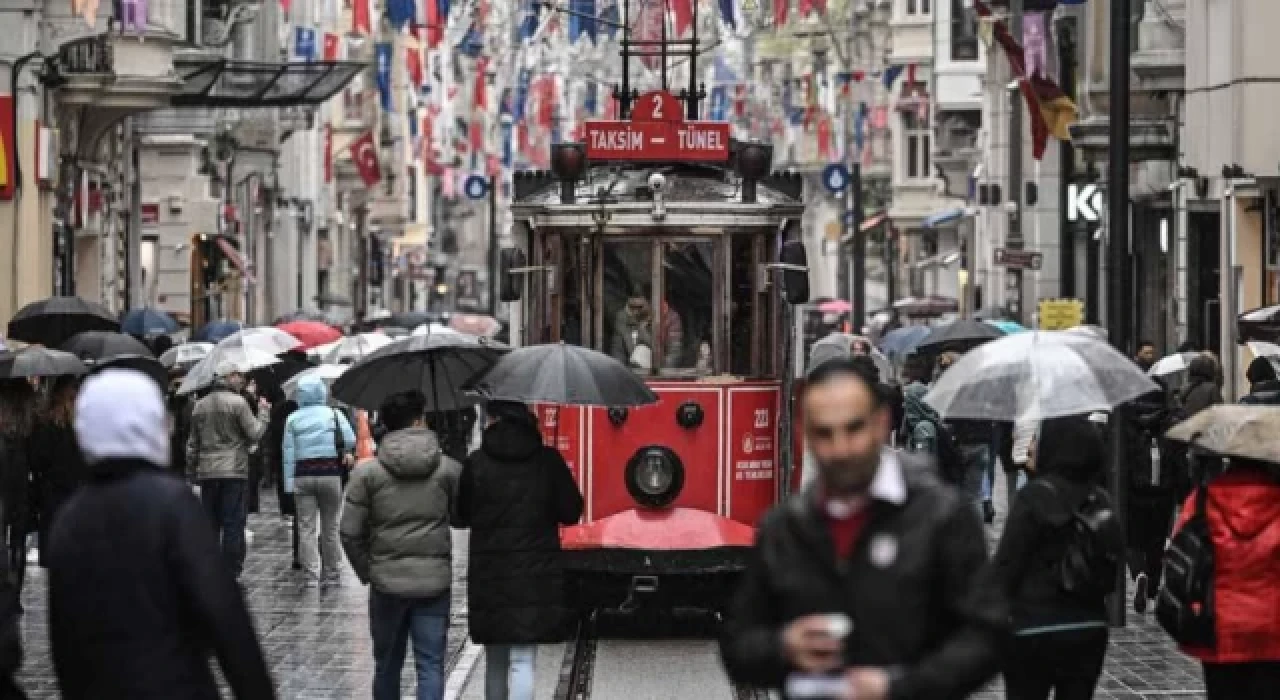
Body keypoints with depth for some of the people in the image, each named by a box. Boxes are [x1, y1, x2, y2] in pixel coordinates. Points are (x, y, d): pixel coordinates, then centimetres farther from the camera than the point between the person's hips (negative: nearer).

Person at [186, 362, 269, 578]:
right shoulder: (237, 402, -8)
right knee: (233, 527, -3)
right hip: (234, 471, -6)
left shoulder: (200, 406, 12)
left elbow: (192, 444, 14)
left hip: (207, 473, 6)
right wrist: (263, 412, 6)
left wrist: (193, 471, 21)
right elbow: (255, 434, -8)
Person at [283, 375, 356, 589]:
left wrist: (289, 483, 1)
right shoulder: (334, 414, -1)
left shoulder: (292, 420, 3)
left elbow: (288, 453, 1)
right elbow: (350, 441, -8)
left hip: (302, 477, 0)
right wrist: (346, 453, 14)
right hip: (330, 474, 0)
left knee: (306, 528, 1)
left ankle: (311, 575, -7)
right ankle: (332, 574, 12)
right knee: (330, 527, 9)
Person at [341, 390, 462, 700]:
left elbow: (350, 532, -5)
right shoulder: (449, 469, -4)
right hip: (434, 581, 0)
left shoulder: (366, 472, -6)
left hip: (386, 581, 0)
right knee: (431, 666, 2)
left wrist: (367, 571, 8)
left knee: (387, 665, 16)